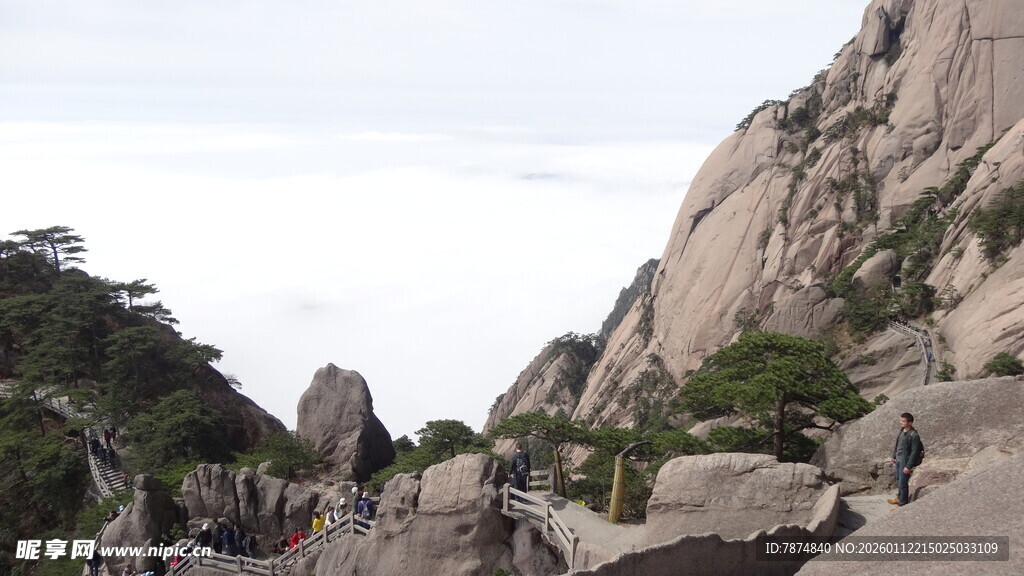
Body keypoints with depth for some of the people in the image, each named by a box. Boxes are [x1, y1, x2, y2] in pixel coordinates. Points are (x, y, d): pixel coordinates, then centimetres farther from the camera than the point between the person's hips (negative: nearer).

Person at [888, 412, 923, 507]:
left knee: (903, 484, 1)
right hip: (898, 460, 8)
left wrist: (908, 466, -20)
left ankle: (903, 504, 13)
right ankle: (899, 498, 43)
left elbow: (914, 452, -21)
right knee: (898, 481, 24)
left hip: (905, 462, -8)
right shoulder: (902, 430, 2)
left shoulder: (914, 435, -23)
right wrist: (893, 456, 19)